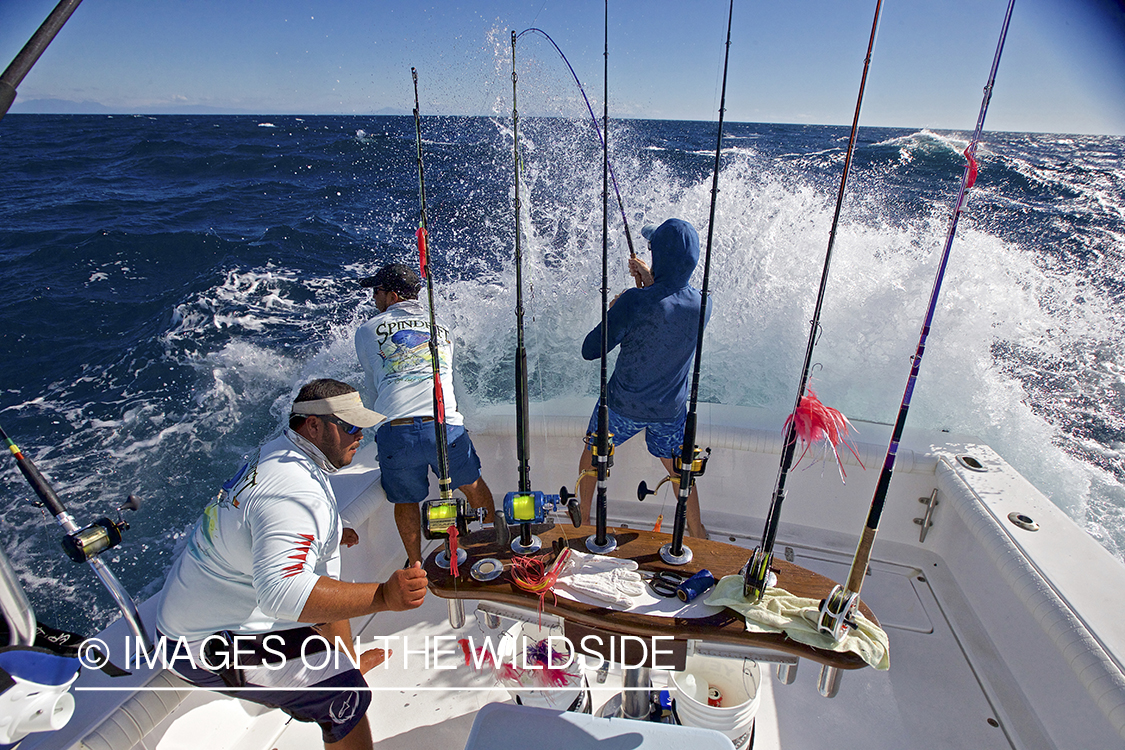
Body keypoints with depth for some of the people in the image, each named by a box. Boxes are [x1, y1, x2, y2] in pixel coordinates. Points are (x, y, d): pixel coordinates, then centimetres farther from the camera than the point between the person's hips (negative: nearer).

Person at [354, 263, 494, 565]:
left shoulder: (367, 331, 12)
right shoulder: (442, 331, 21)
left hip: (396, 433, -1)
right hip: (446, 426, 2)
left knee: (405, 501, 21)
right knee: (473, 486, 24)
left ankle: (415, 565, 35)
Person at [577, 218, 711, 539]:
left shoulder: (634, 301, -28)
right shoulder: (701, 304, -13)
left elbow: (590, 350, -20)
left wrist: (612, 313, -5)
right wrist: (651, 282, 5)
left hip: (623, 406, -3)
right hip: (671, 411, 3)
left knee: (592, 454, 25)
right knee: (678, 469, 26)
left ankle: (582, 520, 43)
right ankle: (697, 533, 42)